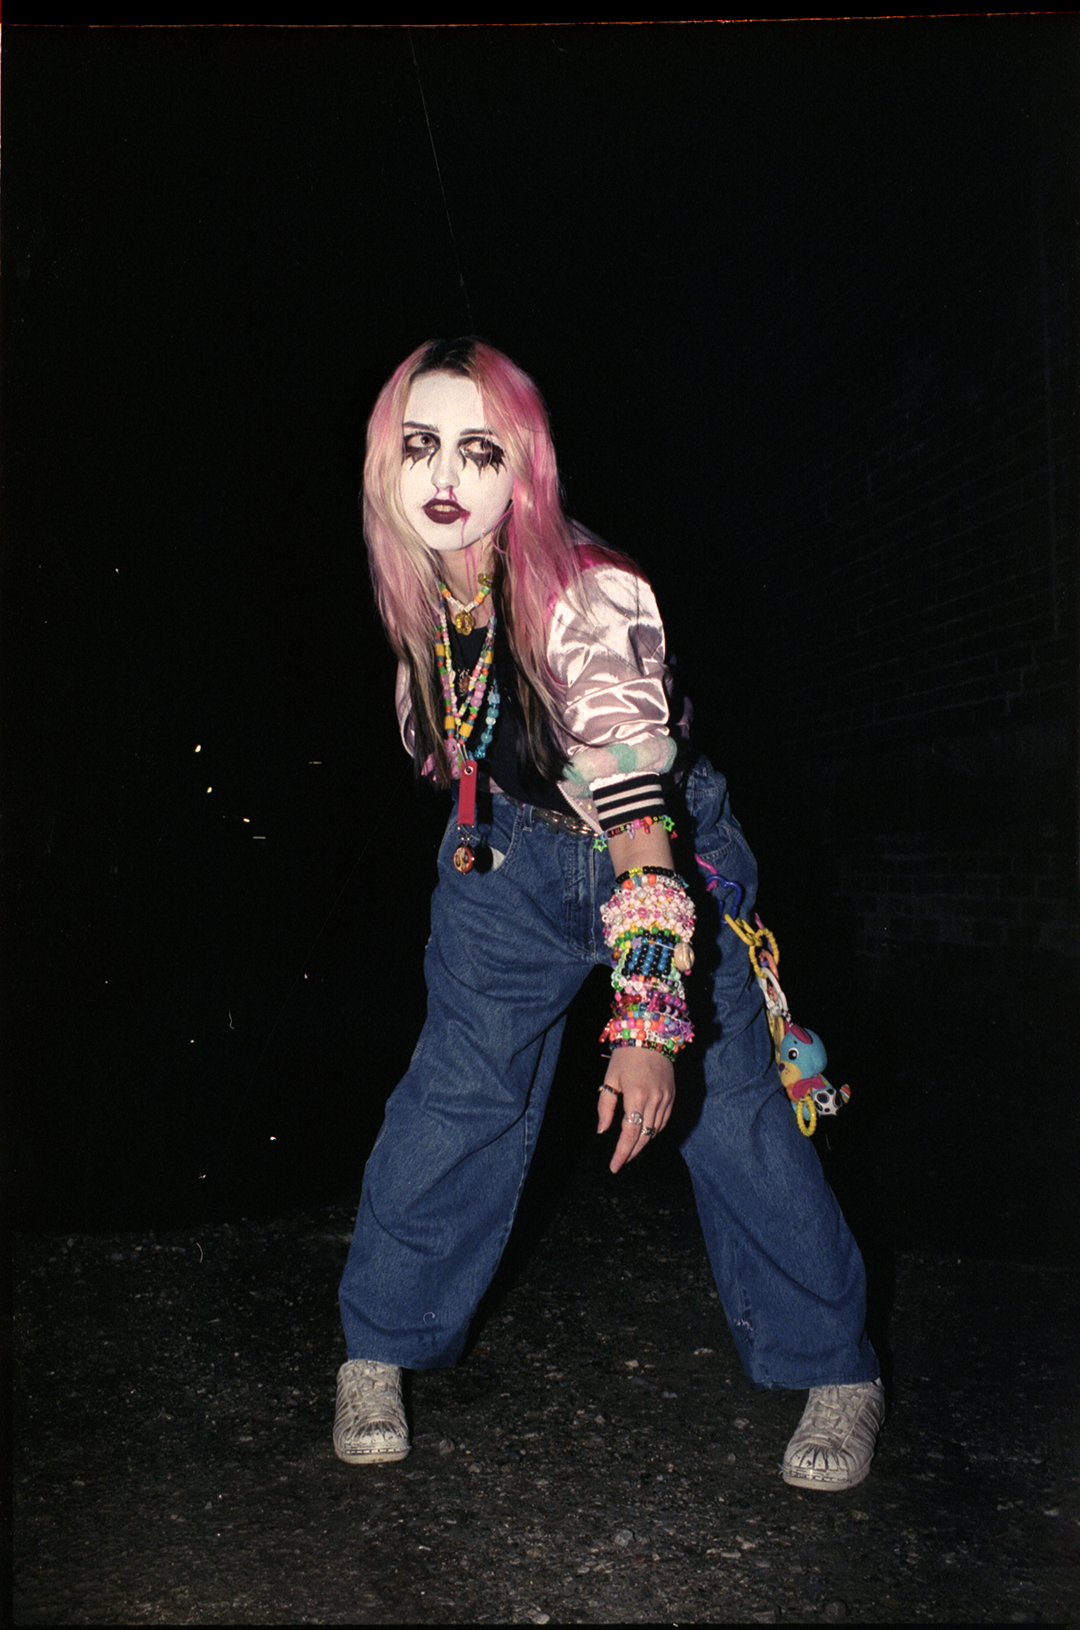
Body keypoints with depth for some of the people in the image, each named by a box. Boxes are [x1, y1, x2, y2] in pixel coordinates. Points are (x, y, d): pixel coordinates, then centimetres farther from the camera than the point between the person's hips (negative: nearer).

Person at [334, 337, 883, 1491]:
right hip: (508, 855, 4)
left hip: (661, 853, -3)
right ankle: (376, 1352, 16)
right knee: (458, 1090, -3)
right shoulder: (414, 593, -14)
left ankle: (838, 1373, 14)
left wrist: (648, 1024, -43)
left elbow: (640, 817, -37)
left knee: (730, 1106, -5)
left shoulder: (592, 599, -31)